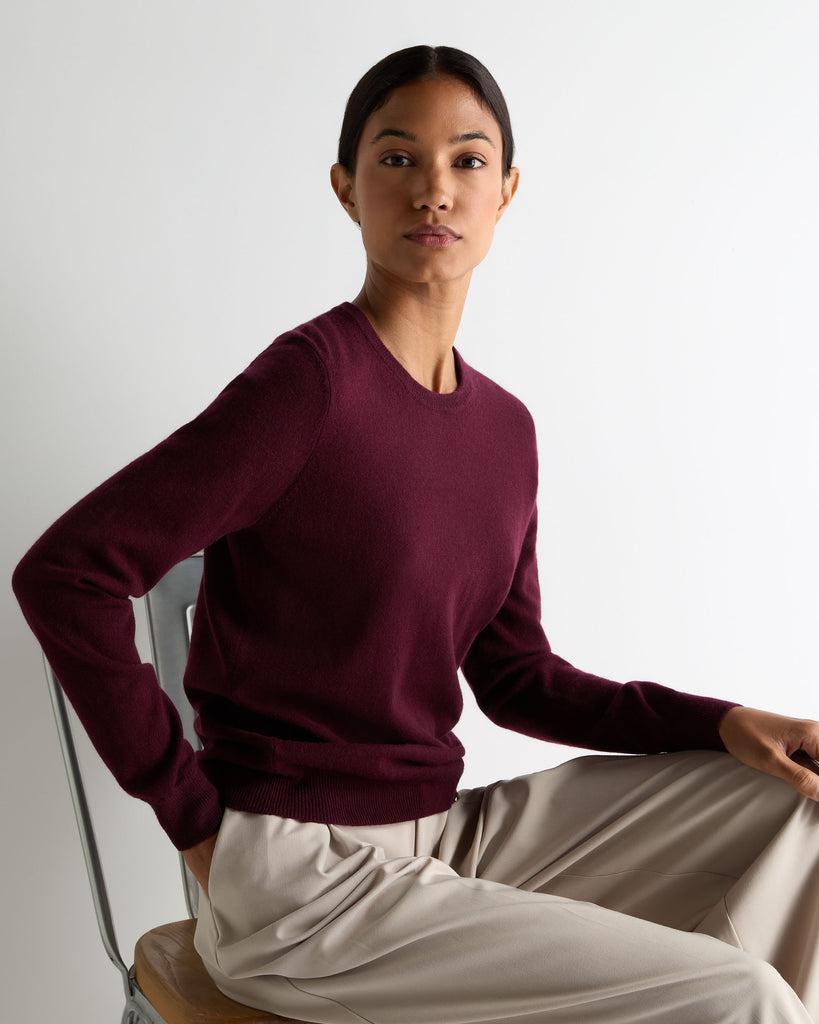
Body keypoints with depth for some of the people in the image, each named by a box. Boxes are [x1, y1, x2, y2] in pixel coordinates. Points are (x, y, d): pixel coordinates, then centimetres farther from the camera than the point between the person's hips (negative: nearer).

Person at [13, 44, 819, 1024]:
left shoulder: (505, 428, 5)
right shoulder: (310, 379, -18)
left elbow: (515, 676, 10)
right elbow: (63, 574, -20)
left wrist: (723, 723, -1)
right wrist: (194, 818, -15)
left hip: (445, 832, 8)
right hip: (298, 882, -7)